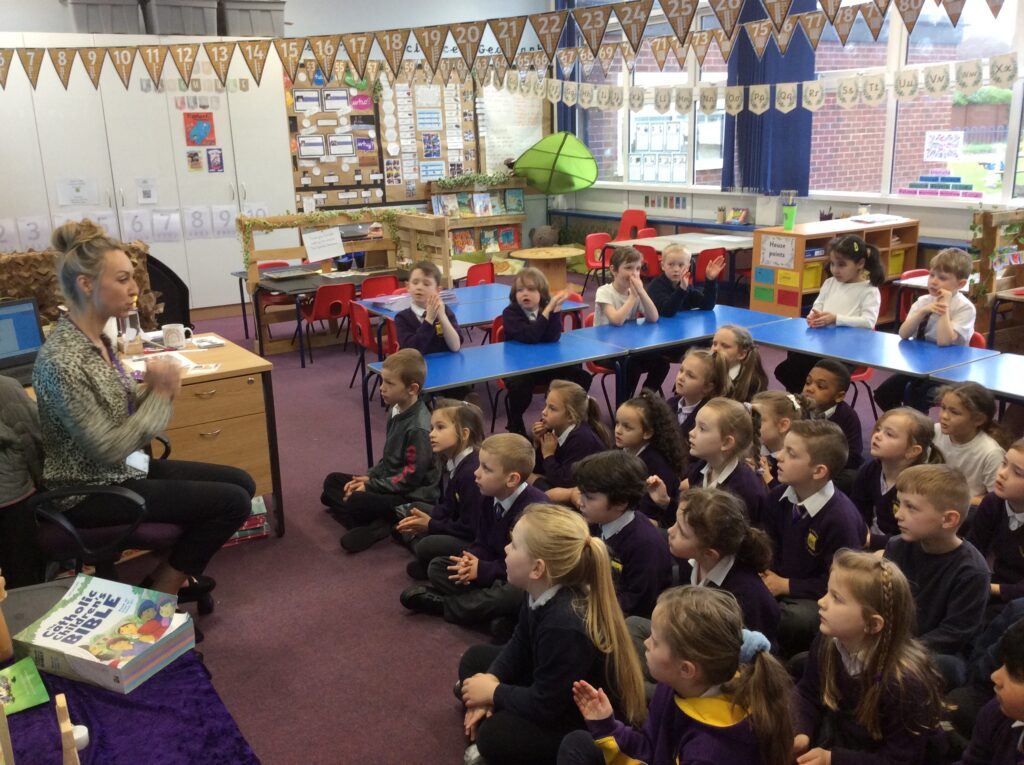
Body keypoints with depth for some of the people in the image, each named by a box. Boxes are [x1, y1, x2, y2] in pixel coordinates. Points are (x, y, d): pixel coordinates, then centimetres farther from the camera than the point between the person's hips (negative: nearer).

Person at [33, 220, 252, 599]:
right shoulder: (61, 359, -26)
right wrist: (160, 394, -18)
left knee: (241, 482, 6)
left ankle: (169, 574, 19)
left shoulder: (96, 338, 3)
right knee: (233, 501, -13)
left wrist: (155, 390, -11)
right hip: (93, 492, -9)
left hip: (126, 468, 9)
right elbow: (108, 450, -26)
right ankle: (161, 593, 7)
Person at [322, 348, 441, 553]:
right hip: (388, 482, 11)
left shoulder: (419, 427, -25)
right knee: (332, 482, 9)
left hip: (412, 496, -11)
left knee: (356, 501, -32)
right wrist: (369, 477, 2)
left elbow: (411, 476, -22)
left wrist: (371, 486, -16)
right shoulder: (395, 410, 4)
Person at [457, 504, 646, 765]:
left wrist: (493, 693, -12)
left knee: (495, 735, -27)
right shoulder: (543, 593, -10)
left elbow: (544, 706, -27)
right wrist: (491, 679, -10)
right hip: (553, 688, 10)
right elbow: (520, 645, 7)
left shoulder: (565, 625, -37)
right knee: (475, 658, 9)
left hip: (594, 722, -9)